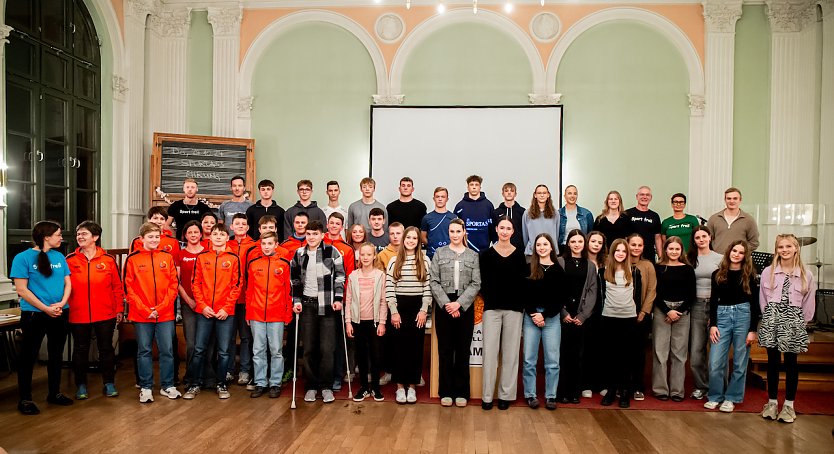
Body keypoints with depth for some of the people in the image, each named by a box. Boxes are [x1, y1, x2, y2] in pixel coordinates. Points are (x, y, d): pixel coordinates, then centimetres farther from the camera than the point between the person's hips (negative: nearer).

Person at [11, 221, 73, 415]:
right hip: (34, 314, -5)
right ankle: (25, 399, 14)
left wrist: (61, 303, -11)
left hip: (60, 314, 5)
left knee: (56, 355, 14)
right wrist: (46, 309, -16)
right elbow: (22, 290, -12)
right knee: (28, 357, 4)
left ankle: (55, 393, 27)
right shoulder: (23, 258, -8)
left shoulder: (59, 257, 6)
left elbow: (68, 283, 7)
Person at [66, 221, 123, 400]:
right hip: (78, 315, 1)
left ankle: (109, 383, 21)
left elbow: (117, 286, 2)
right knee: (80, 350, 11)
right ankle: (81, 385, 24)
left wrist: (119, 309, 2)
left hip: (105, 314, 0)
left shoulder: (108, 260, -1)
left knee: (106, 348, 9)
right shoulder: (70, 260, 1)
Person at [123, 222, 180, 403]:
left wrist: (161, 307, -7)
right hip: (141, 315, -1)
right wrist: (144, 310, -10)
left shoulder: (167, 257, 5)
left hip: (165, 314, 1)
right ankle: (145, 387, 18)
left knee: (167, 350, 5)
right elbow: (128, 288, -2)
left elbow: (173, 285, 3)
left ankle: (168, 386, 17)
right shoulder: (132, 259, 0)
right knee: (144, 351, 7)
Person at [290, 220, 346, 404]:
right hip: (307, 305, 3)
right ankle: (311, 386, 17)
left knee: (327, 348, -3)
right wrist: (296, 301, 4)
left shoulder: (332, 252, -1)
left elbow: (340, 277, 1)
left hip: (327, 304, -2)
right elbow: (295, 280, 13)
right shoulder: (299, 254, 8)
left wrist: (338, 298, -6)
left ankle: (326, 387, 9)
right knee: (309, 348, 5)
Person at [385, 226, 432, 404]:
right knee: (399, 347, 3)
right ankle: (400, 386, 13)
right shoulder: (394, 261, 2)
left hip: (418, 308, 0)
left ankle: (412, 386, 15)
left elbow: (428, 288, 1)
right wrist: (394, 311, -6)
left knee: (416, 347, 4)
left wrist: (424, 310, -6)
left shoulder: (425, 261, 3)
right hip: (399, 308, 0)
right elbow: (389, 288, -1)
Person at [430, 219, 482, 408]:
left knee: (463, 350, 5)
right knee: (445, 350, 5)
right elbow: (434, 282, -1)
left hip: (465, 307, 0)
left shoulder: (473, 256, 6)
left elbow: (476, 284, -1)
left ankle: (461, 392, 14)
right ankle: (446, 392, 13)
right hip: (444, 306, 0)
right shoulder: (439, 253, 6)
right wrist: (446, 304, -11)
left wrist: (459, 304, -12)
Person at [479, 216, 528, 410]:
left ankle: (506, 395, 15)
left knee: (510, 352, 5)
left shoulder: (520, 255, 6)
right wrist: (489, 300, -10)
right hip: (492, 308, -1)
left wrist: (521, 304, -7)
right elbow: (483, 282, 1)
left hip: (514, 309, 1)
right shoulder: (486, 254, 4)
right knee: (490, 351, -1)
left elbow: (523, 282, 4)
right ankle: (487, 395, 6)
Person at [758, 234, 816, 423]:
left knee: (791, 363, 5)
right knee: (773, 361, 7)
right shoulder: (768, 272, 2)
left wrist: (800, 322, 4)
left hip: (793, 322, 0)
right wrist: (769, 317, 3)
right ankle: (772, 402, 18)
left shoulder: (806, 275, 1)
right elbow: (763, 300, 6)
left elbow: (808, 303, 6)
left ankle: (789, 404, 16)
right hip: (772, 319, 1)